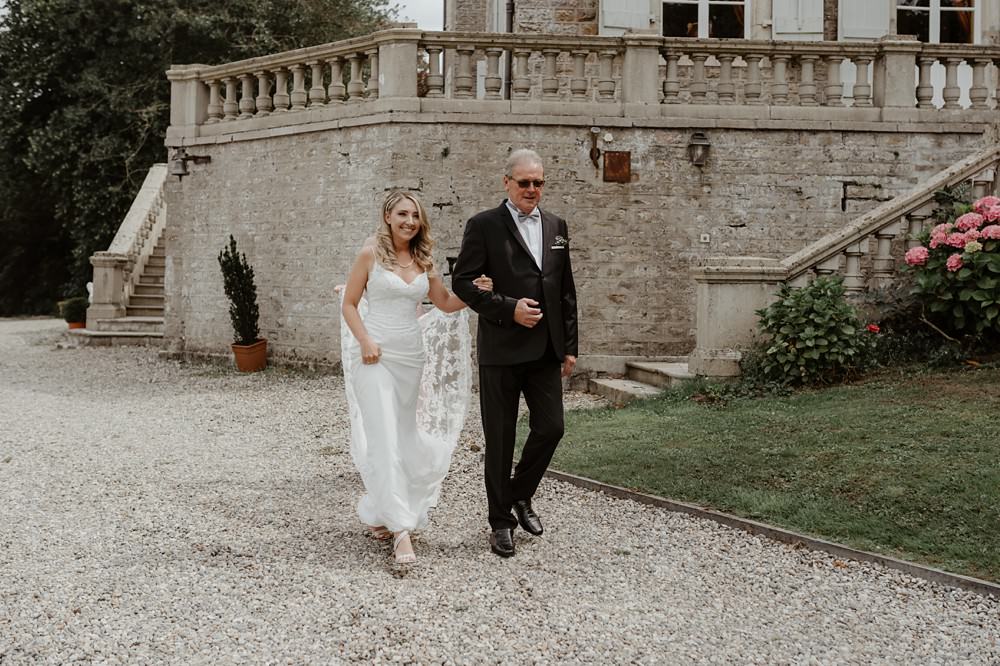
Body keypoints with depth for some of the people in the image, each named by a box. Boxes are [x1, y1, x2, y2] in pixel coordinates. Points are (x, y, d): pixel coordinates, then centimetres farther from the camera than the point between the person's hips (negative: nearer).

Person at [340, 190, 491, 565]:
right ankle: (400, 527, -13)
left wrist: (474, 292, -1)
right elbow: (349, 304, 0)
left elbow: (446, 304, 17)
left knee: (406, 438, 10)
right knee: (386, 439, -11)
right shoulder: (371, 254, -3)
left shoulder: (423, 260, 9)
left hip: (412, 357, 5)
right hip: (377, 356, -5)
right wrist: (365, 341, -14)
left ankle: (376, 512, 28)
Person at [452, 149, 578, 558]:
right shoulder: (484, 226, -3)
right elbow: (462, 282, -8)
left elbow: (566, 291, 15)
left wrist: (569, 347, 12)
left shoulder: (556, 227, 12)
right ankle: (501, 521, 17)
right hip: (501, 351, -4)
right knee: (500, 438, 4)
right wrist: (508, 308, -18)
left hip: (546, 350, 4)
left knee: (550, 428, 1)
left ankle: (520, 495, 27)